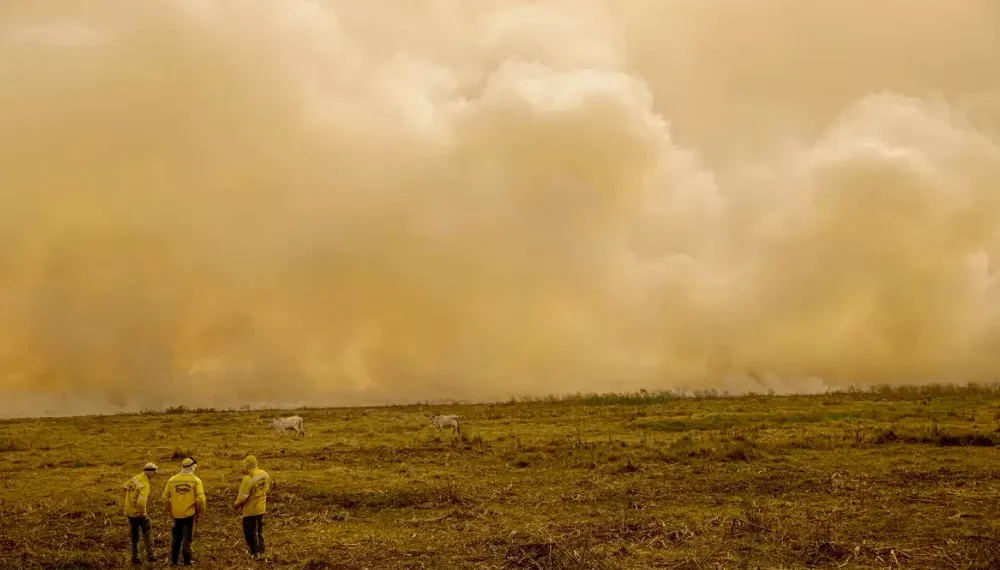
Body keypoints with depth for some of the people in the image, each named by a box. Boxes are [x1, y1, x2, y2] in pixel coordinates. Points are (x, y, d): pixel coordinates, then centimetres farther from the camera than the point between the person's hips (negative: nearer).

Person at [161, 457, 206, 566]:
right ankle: (187, 561, 11)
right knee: (187, 538, 7)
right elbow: (200, 499, -14)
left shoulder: (172, 480, 0)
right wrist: (200, 511, 2)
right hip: (190, 513, -3)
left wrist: (171, 509, 16)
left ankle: (173, 560, 21)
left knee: (175, 537, 16)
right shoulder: (195, 480, -9)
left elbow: (165, 497, 3)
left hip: (176, 514, 3)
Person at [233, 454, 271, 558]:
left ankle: (255, 552, 8)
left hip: (250, 509, -7)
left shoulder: (248, 478, -25)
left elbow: (243, 496, -20)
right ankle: (261, 551, 26)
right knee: (259, 530, 20)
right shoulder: (265, 474, -2)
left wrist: (236, 505, -4)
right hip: (261, 508, 7)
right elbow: (267, 490, 10)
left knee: (249, 532, 6)